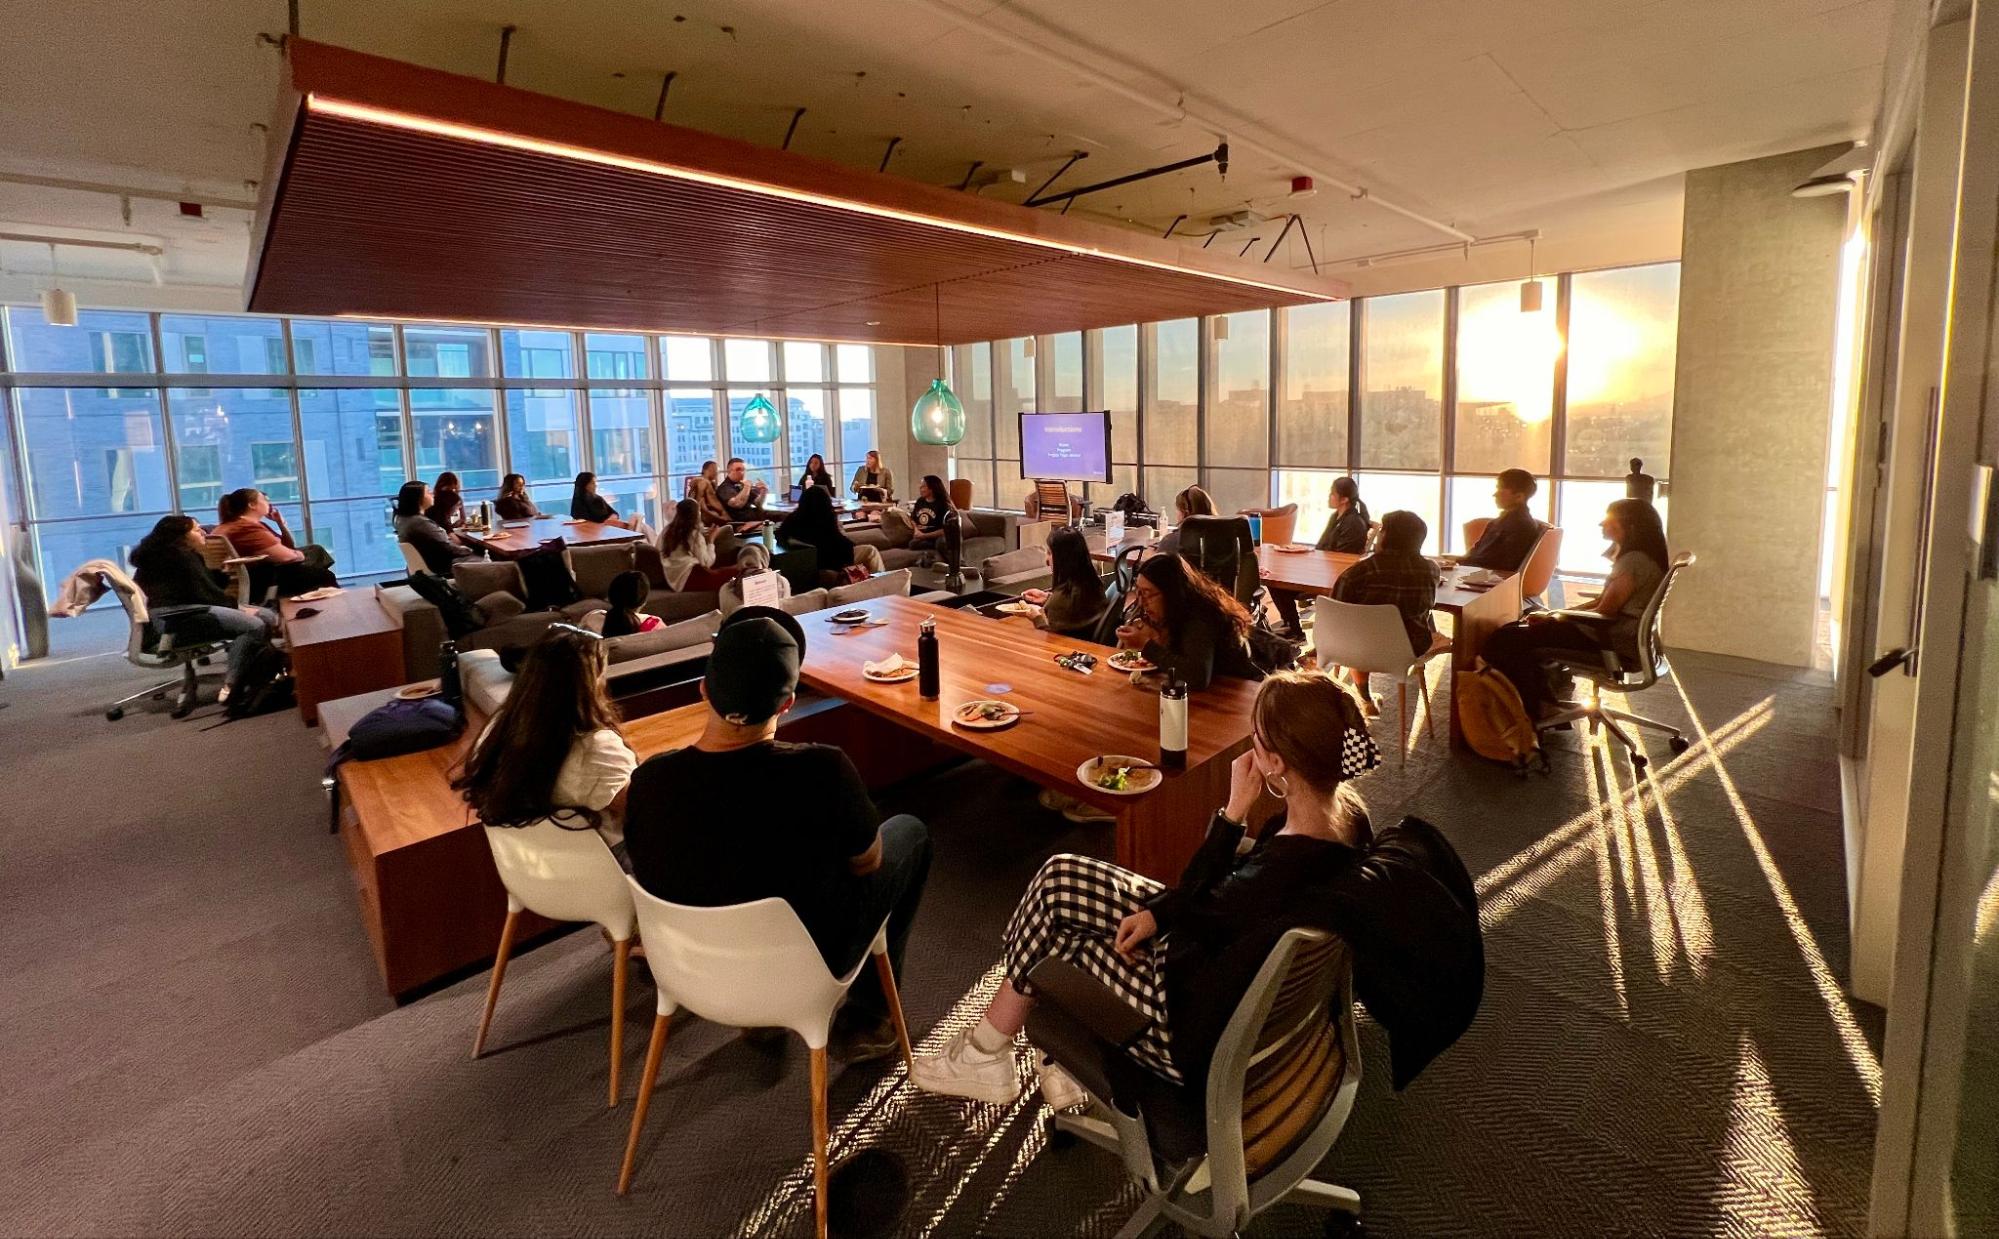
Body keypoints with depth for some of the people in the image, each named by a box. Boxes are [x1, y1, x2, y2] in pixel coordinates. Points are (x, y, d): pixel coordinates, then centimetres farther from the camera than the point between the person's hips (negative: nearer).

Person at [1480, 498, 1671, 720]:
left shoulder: (1635, 560, -16)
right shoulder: (1633, 556, 17)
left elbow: (1604, 612, -17)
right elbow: (1602, 602, 16)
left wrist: (1557, 616, -5)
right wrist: (1556, 613, 5)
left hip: (1617, 641, -11)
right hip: (1616, 630, 11)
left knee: (1508, 640, -19)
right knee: (1518, 629, 10)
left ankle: (1532, 713, -2)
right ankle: (1542, 703, 8)